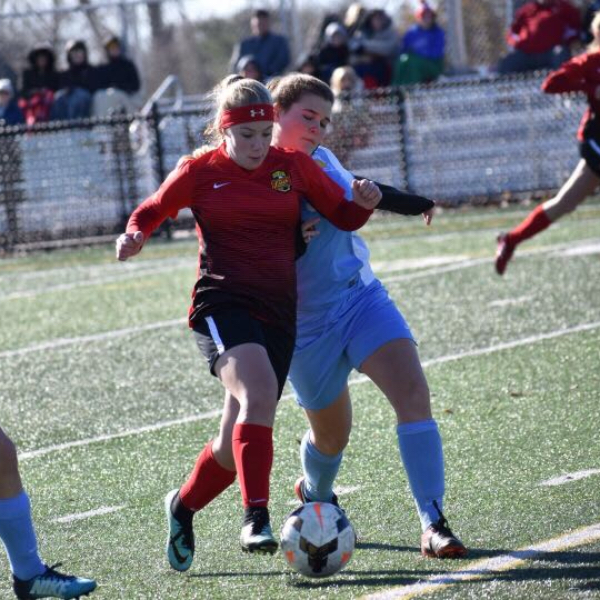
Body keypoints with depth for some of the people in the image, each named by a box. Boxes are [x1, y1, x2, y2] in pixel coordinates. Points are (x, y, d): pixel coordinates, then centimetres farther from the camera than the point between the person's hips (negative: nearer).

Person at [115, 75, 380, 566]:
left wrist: (364, 202, -11)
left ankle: (184, 506, 33)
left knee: (239, 442, 5)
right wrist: (134, 237, -8)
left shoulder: (294, 166, 8)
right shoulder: (200, 172, 2)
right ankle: (256, 518, -36)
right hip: (223, 305, -4)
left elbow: (345, 217, 11)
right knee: (258, 394, -32)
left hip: (278, 313, 4)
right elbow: (151, 213, 14)